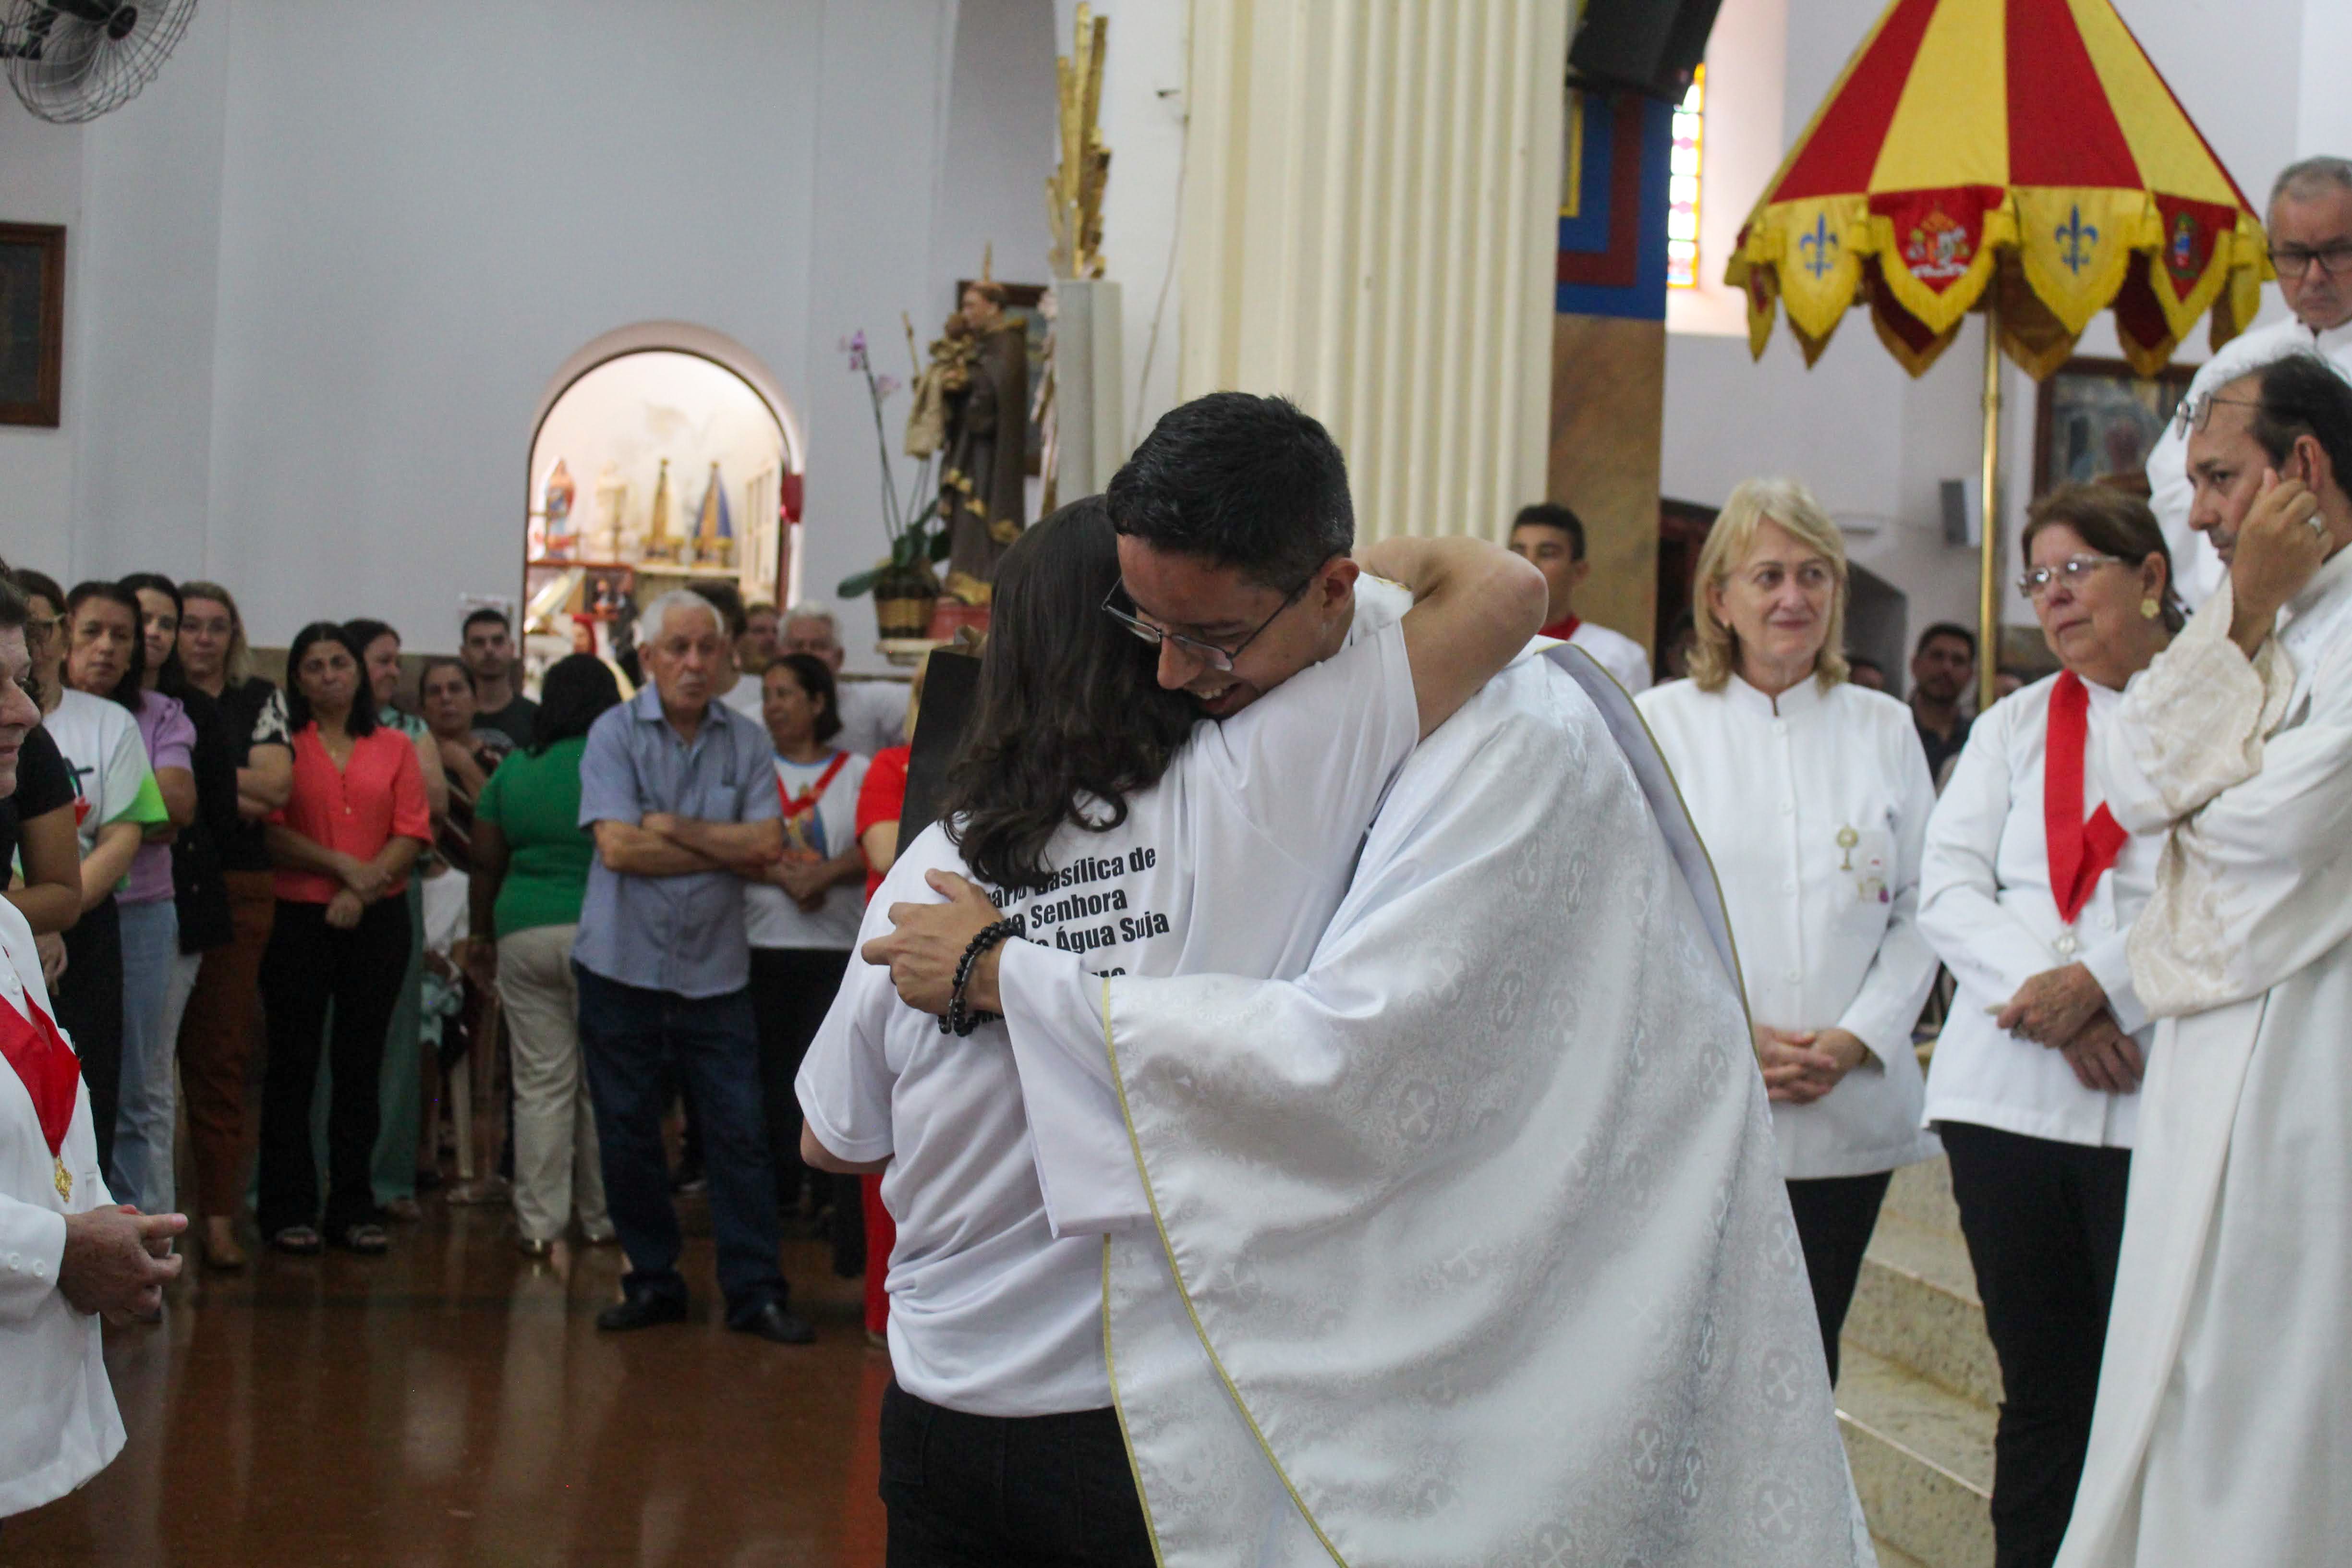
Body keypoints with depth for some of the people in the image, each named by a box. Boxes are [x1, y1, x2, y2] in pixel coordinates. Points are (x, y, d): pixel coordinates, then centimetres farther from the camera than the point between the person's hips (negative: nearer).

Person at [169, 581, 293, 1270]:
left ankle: (219, 1215, 3)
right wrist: (232, 794, -8)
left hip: (236, 893, 1)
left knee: (222, 1053, 1)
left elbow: (277, 784, -2)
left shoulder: (260, 700, 12)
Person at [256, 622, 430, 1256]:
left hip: (378, 919, 2)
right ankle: (289, 1209, 7)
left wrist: (364, 889, -11)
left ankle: (354, 1208, 13)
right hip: (298, 917, -2)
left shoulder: (395, 748, 10)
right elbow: (268, 831, -6)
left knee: (361, 1062, 7)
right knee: (294, 1061, 1)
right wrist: (339, 864, -15)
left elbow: (413, 834, 1)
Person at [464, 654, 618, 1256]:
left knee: (540, 1084, 6)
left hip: (524, 934, 3)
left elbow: (486, 864, 9)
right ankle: (601, 1217, 16)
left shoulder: (513, 771, 7)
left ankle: (539, 1223, 7)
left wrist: (483, 936, 20)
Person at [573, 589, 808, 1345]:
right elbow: (618, 847, -13)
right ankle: (652, 1283, 20)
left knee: (741, 1136, -1)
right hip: (623, 969, -1)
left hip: (716, 971, 1)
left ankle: (755, 1290, 6)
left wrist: (672, 827, -12)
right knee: (628, 1138, 7)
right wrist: (724, 852, -9)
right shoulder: (615, 733, -1)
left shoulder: (748, 741, 5)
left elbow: (766, 846, -7)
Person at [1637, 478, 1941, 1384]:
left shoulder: (1885, 731, 12)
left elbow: (1921, 911, 8)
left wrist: (1856, 1038, -7)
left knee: (1806, 1368, 5)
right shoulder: (1659, 725, 5)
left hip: (1850, 1112, 2)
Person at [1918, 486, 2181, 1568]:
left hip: (2161, 1101, -4)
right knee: (2041, 1389, 8)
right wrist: (2042, 998, -9)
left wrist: (2099, 984, -16)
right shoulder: (2014, 725, 18)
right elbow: (1948, 886, 7)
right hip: (2012, 1094, 4)